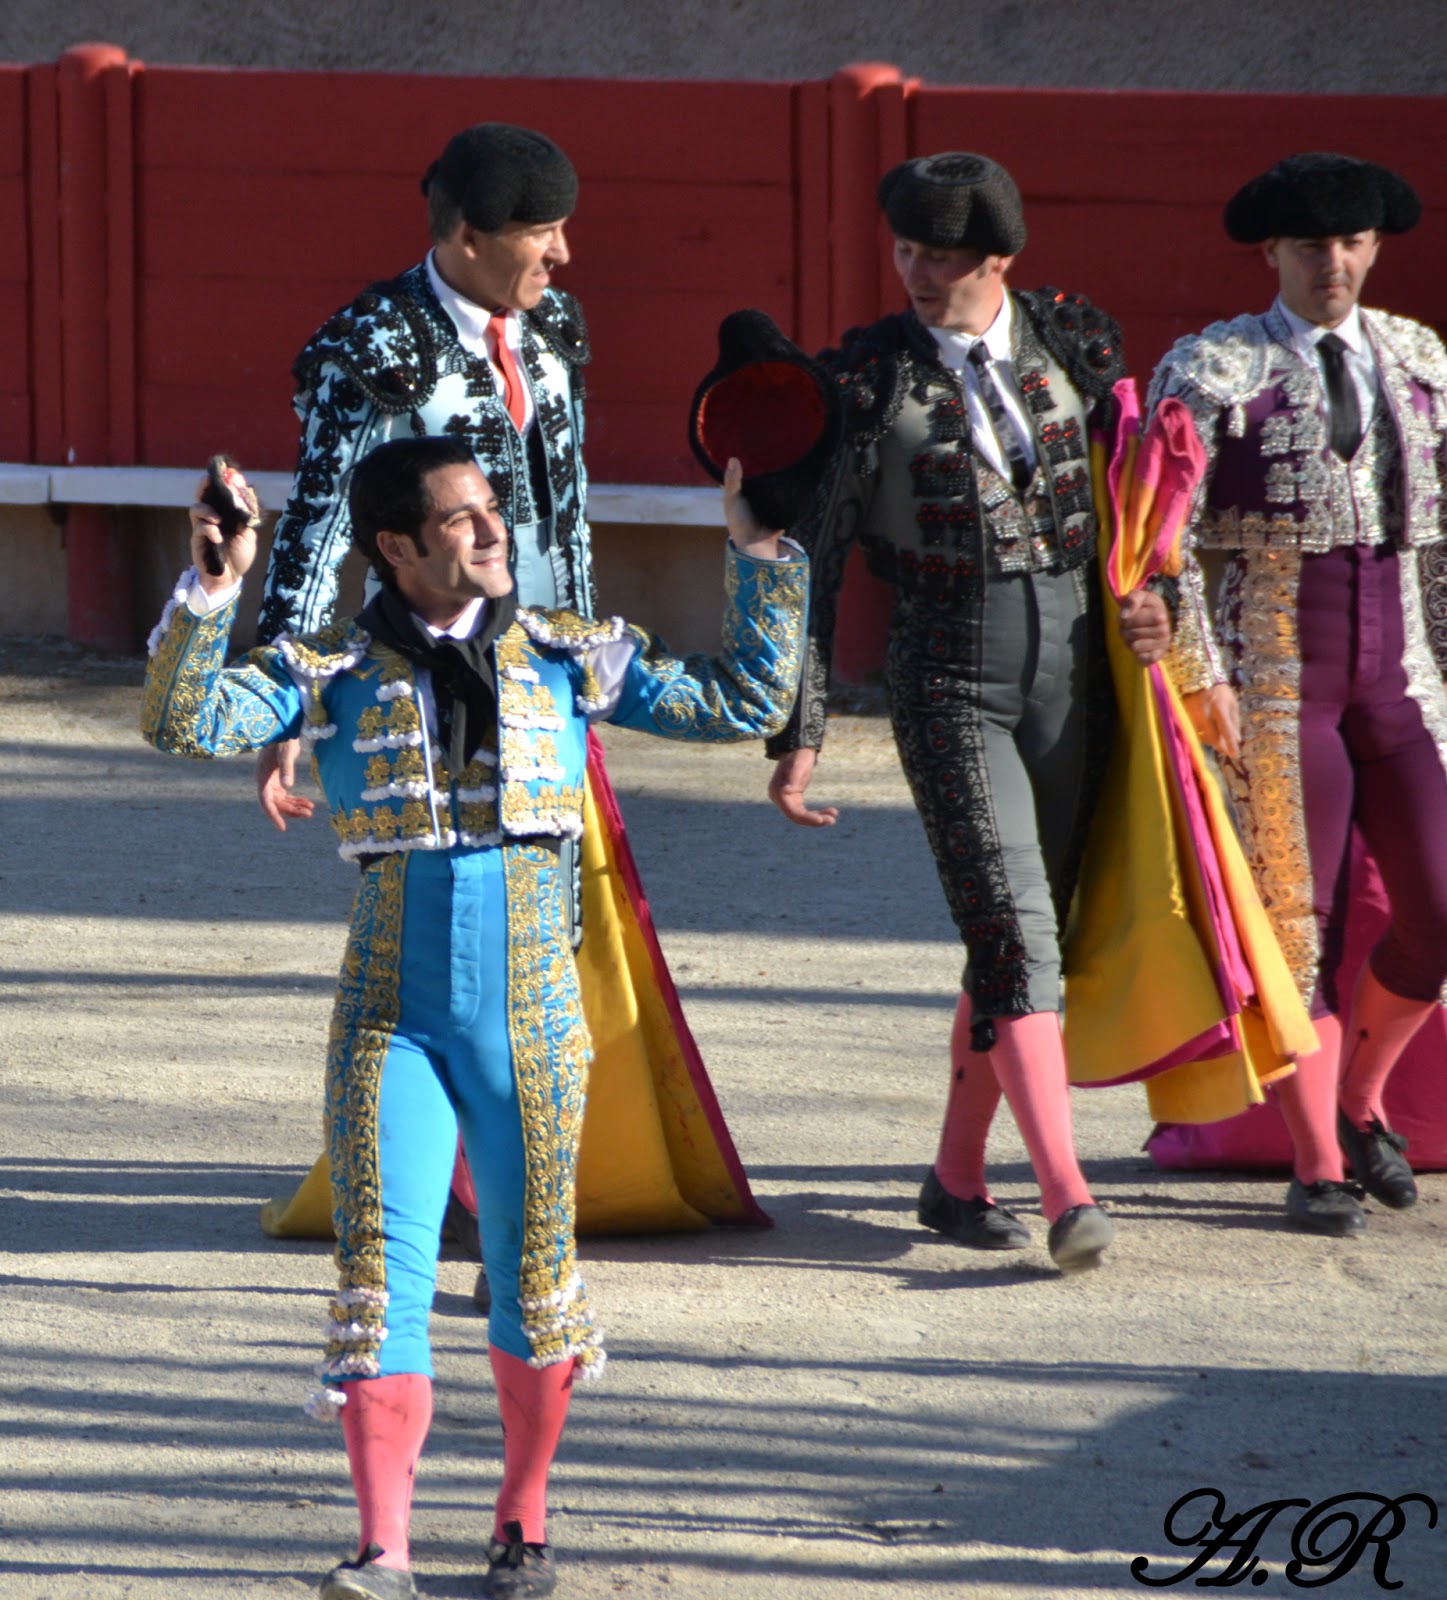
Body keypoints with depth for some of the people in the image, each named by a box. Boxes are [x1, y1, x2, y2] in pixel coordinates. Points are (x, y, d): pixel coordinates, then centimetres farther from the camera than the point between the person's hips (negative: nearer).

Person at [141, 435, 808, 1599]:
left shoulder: (569, 657, 6)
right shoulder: (336, 672, 2)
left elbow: (739, 704, 10)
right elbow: (190, 723, -10)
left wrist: (762, 561, 4)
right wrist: (210, 596, -21)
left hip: (530, 1004, 1)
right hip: (392, 1010, -1)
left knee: (534, 1261, 9)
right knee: (383, 1265, -8)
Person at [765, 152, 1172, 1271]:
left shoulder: (1074, 342, 5)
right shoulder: (865, 380, -3)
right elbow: (812, 563, 0)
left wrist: (1154, 591, -3)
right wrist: (800, 730, -3)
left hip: (1073, 662, 4)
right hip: (949, 674, -4)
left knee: (1030, 928, 9)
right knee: (1011, 929, -16)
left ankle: (957, 1177, 23)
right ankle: (1067, 1196, -22)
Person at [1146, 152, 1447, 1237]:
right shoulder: (1212, 371, -3)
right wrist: (1199, 676, -17)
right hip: (1274, 676, -4)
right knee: (1301, 916, -3)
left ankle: (1356, 1096, 23)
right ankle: (1316, 1166, 9)